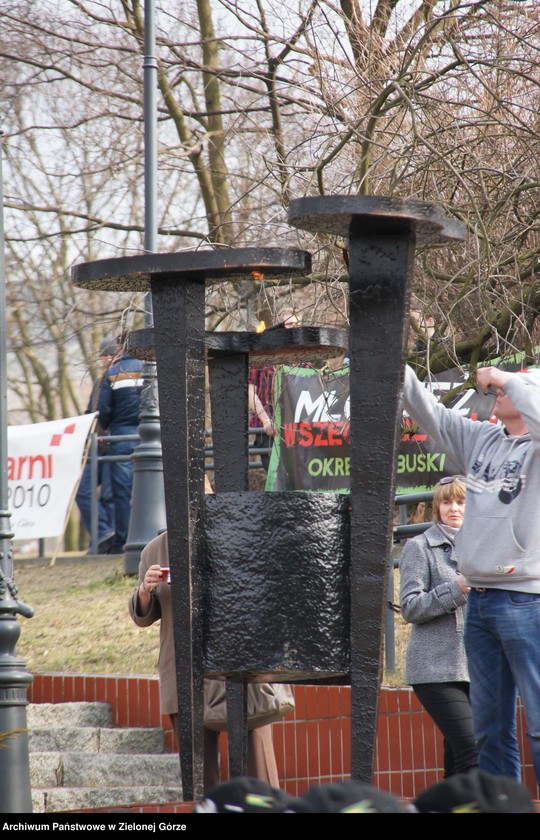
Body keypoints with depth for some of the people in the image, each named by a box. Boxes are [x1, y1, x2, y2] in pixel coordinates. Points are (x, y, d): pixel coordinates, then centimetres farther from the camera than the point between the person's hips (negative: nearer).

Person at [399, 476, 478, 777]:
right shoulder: (420, 547, 4)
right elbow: (410, 607, -5)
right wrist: (455, 590, -15)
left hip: (476, 668, 5)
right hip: (436, 668, -5)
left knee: (457, 757, 4)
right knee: (471, 751, -17)